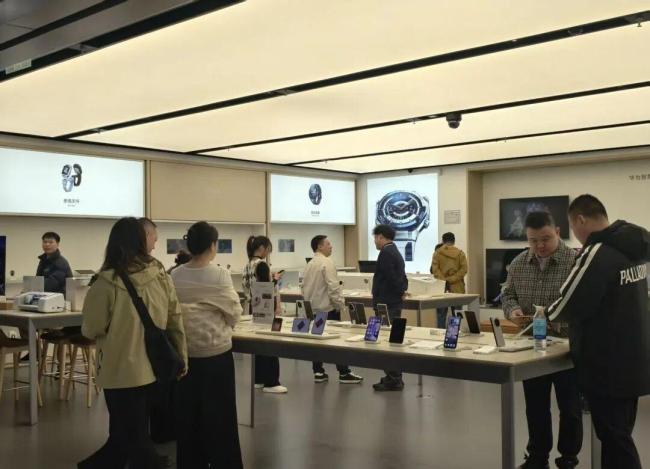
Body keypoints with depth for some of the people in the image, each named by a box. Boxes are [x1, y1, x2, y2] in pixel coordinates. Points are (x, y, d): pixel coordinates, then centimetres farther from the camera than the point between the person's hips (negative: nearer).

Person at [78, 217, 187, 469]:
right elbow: (175, 320, 1)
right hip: (154, 367, 5)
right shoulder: (161, 275, -6)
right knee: (128, 430, 23)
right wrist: (181, 357, 11)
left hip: (122, 369, -5)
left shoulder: (107, 282, -18)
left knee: (134, 437, 11)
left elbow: (92, 329, -8)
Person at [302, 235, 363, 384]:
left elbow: (304, 287, 15)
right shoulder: (327, 263, -14)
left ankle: (318, 372, 12)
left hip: (313, 308, 8)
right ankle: (344, 373, 1)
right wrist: (340, 304, -11)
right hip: (328, 308, -8)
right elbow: (333, 287, -20)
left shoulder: (309, 264, 11)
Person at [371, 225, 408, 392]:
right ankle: (394, 377, 21)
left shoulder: (386, 253, -15)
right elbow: (402, 277, 21)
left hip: (386, 304, -10)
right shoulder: (395, 252, 17)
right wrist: (402, 290, 6)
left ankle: (393, 380, -3)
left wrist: (401, 292, -6)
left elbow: (392, 277, -20)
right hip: (393, 302, 10)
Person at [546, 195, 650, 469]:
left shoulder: (598, 253, -21)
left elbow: (569, 305, -19)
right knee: (620, 436, 19)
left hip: (607, 364, -9)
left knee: (614, 440, 1)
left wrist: (548, 313, 0)